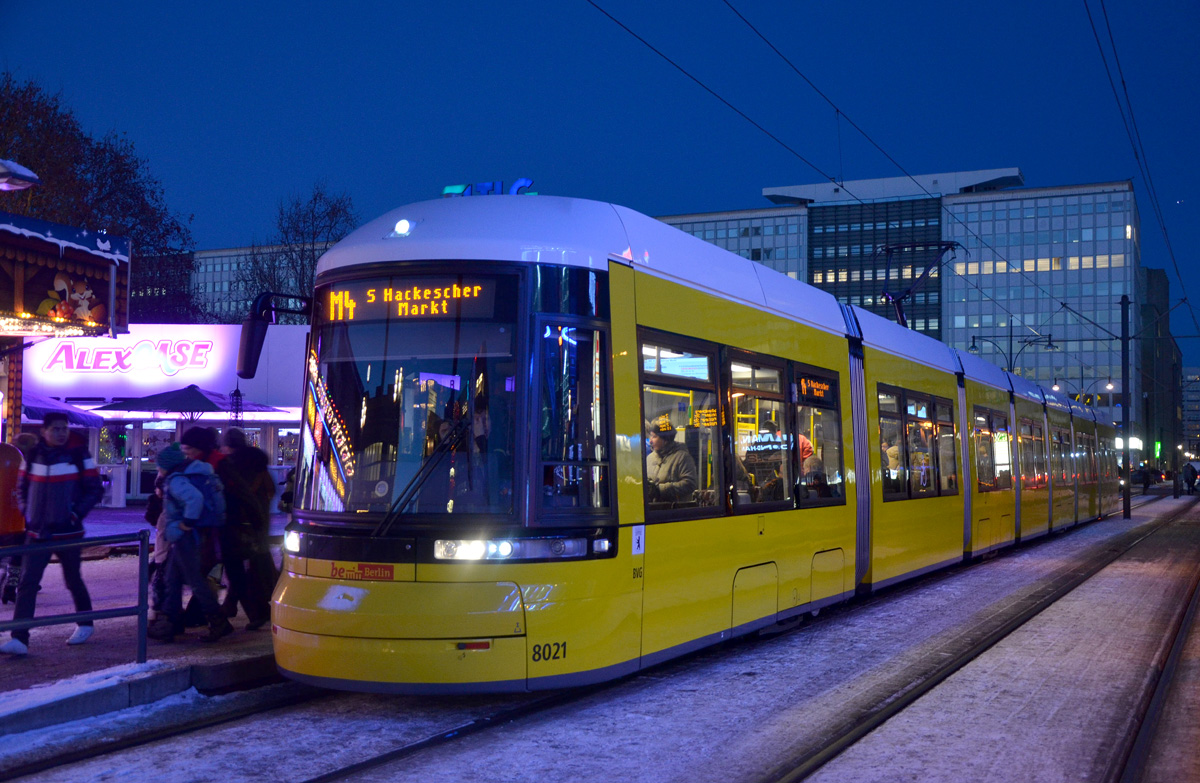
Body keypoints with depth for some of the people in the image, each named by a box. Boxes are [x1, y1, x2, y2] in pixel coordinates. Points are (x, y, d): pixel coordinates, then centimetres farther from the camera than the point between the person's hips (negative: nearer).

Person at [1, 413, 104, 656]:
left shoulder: (79, 456, -3)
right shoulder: (33, 456, 4)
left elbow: (95, 489, -2)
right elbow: (22, 488, 14)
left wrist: (77, 513, -11)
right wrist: (26, 515, 1)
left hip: (69, 532, -2)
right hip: (37, 533, 2)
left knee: (73, 581, 12)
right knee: (27, 583, -8)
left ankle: (85, 624, 33)